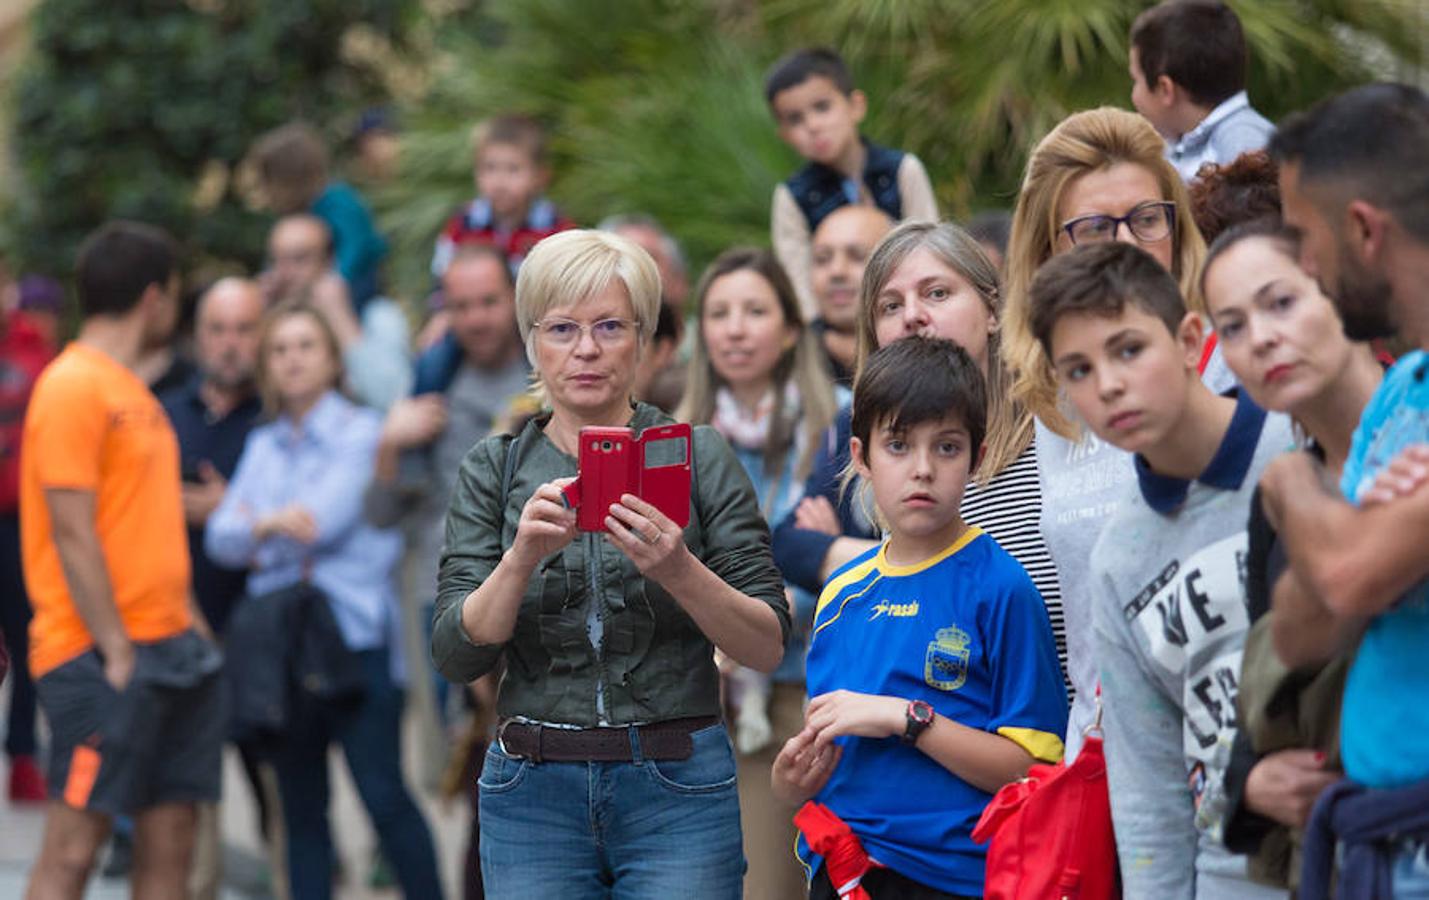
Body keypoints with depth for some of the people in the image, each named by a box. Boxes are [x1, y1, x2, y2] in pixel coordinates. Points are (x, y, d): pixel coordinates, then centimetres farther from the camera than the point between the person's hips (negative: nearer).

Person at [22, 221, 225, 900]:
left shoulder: (132, 390, 18)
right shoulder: (74, 387, -11)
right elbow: (73, 534, -16)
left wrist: (187, 623, 14)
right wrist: (115, 649, -17)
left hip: (168, 649, 9)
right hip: (101, 658, -9)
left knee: (169, 838, 7)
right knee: (73, 845, -7)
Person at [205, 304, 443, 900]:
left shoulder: (360, 432, -1)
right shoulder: (263, 445, 15)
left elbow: (328, 516, -13)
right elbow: (220, 538, 4)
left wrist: (253, 530, 1)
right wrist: (266, 527, -17)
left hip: (355, 634, -6)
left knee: (384, 796, -10)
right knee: (300, 807, 8)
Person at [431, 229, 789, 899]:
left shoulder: (698, 456, 2)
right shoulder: (493, 470, 6)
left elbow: (767, 648, -4)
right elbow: (456, 655, -3)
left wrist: (679, 571, -21)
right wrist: (523, 558, -20)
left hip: (678, 791, -1)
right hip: (533, 792, 1)